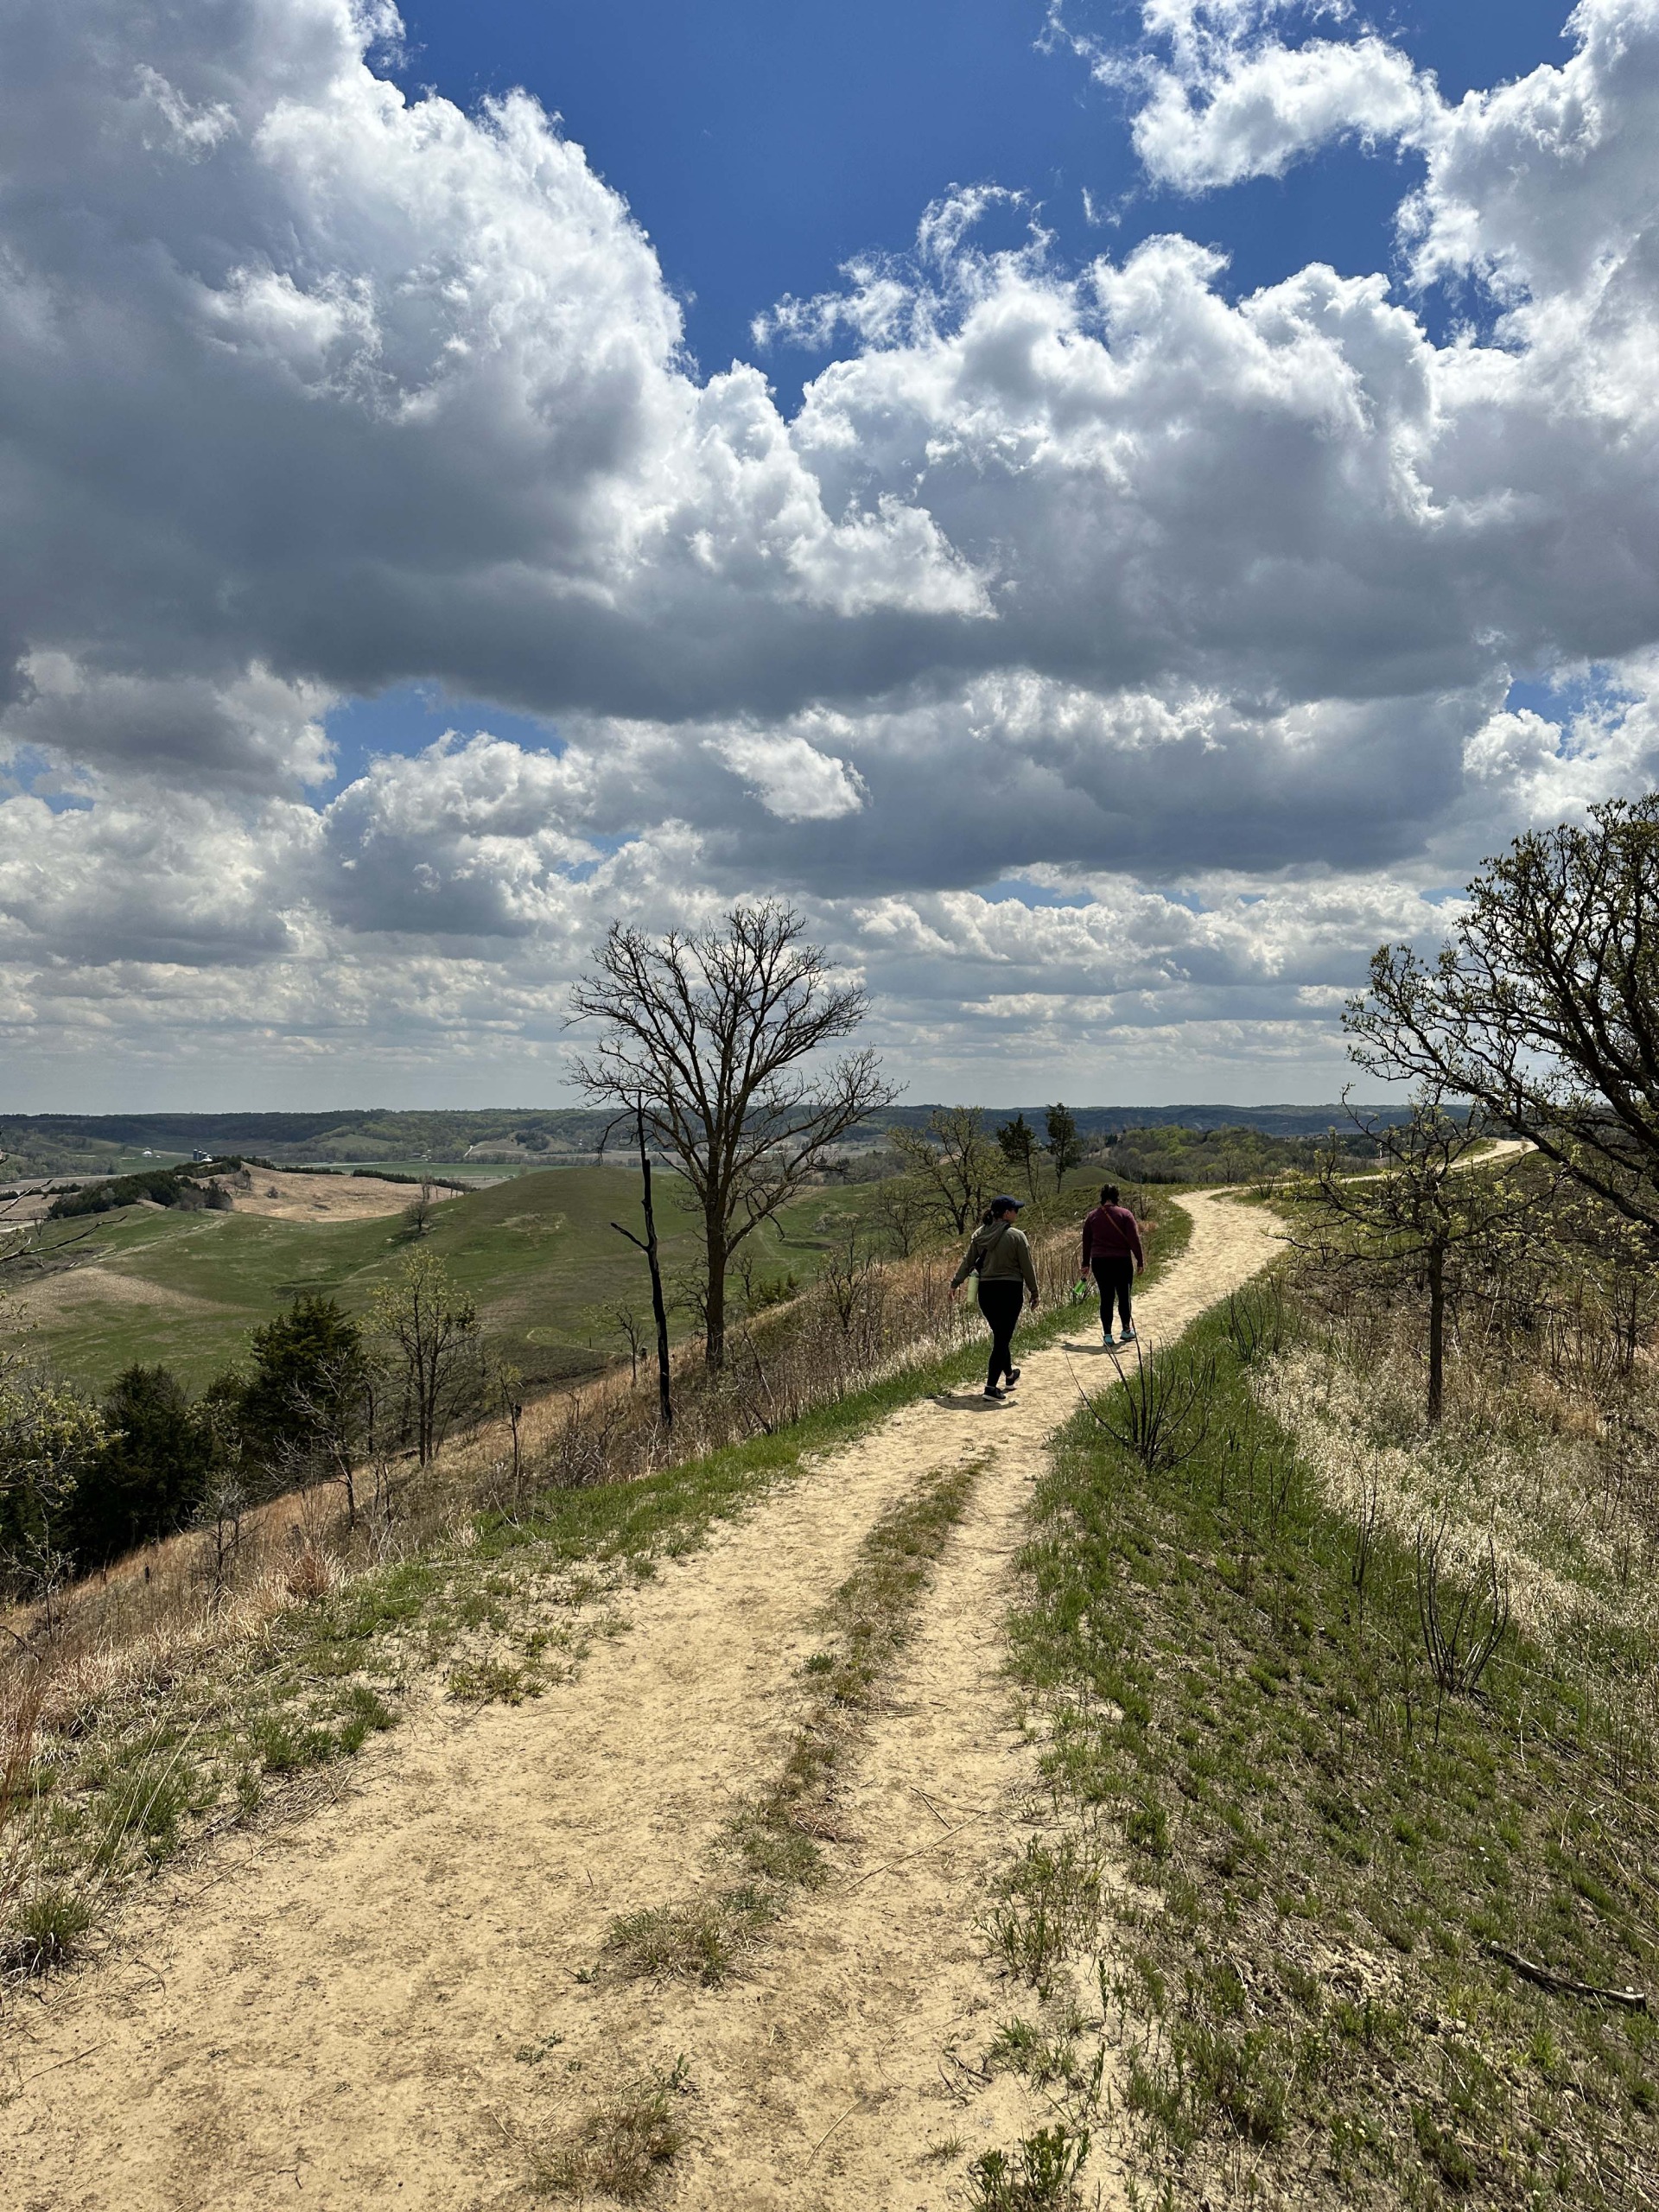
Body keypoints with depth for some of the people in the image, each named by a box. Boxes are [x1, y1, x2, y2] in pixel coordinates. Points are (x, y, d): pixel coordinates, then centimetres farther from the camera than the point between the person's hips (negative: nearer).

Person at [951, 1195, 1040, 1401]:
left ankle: (1009, 1375, 39)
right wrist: (1034, 1292, 3)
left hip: (986, 1291, 5)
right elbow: (1027, 1267, -7)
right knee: (1003, 1338, -1)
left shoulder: (979, 1235, 3)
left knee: (1000, 1335, 21)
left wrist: (955, 1283, 20)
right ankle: (991, 1386, -5)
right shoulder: (1016, 1236, -11)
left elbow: (968, 1262, 9)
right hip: (1010, 1291, -5)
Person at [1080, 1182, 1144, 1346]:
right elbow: (1134, 1240, -9)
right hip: (1122, 1261, -2)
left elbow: (1086, 1242, 11)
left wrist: (1086, 1264, 19)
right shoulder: (1125, 1214, -5)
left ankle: (1107, 1334, 5)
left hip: (1099, 1262, 3)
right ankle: (1127, 1330, 18)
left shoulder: (1092, 1216, 5)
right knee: (1124, 1296, 10)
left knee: (1106, 1297, 5)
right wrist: (1140, 1261, -4)